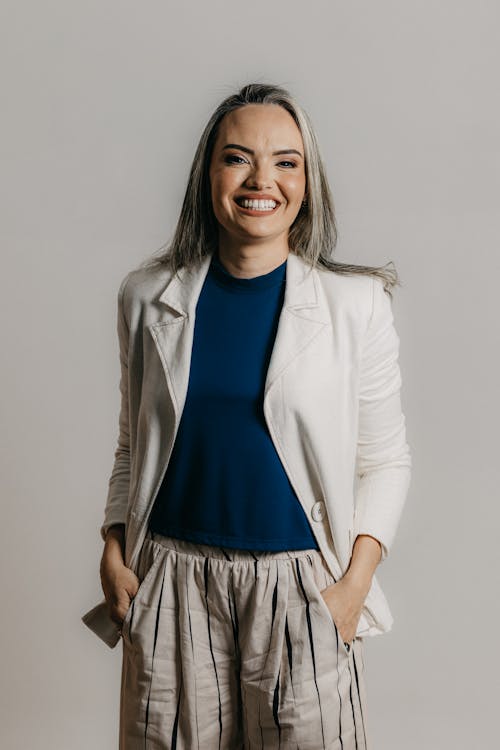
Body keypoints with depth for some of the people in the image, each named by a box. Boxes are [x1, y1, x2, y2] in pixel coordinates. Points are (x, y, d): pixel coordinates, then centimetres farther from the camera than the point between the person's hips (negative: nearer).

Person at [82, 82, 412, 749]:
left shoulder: (355, 302, -5)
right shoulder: (147, 296, 2)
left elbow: (385, 461, -1)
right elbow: (133, 444, 11)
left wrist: (354, 584, -9)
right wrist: (114, 554, 2)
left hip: (299, 586, -1)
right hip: (173, 582, 2)